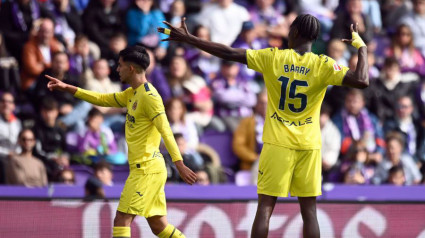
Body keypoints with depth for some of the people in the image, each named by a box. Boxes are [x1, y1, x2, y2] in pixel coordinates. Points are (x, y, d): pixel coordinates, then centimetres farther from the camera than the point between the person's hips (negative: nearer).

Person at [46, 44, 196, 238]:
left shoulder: (149, 96, -14)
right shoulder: (132, 94, 16)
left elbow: (165, 131, -22)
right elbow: (102, 99, 25)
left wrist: (179, 164, -29)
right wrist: (67, 88, 20)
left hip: (146, 169, -10)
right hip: (148, 169, 10)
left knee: (121, 220, -10)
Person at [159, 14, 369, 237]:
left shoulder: (273, 58, -5)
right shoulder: (323, 65, -7)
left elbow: (230, 53, -4)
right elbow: (362, 81, -14)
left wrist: (188, 39, 3)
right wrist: (361, 48, 2)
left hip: (277, 144, 0)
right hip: (308, 145, 0)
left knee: (264, 208, 1)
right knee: (309, 211, 4)